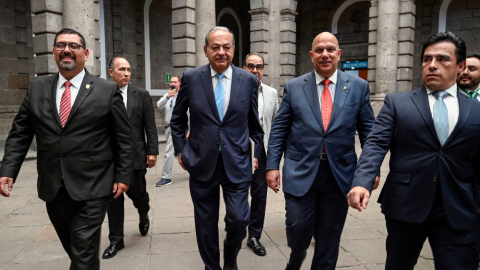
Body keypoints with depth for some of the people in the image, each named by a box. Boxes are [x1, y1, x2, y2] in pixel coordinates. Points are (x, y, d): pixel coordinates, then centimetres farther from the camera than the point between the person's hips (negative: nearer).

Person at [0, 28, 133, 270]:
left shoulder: (108, 90, -3)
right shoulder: (36, 89, 8)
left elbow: (124, 138, -2)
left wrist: (123, 175, -4)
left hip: (91, 189, -4)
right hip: (53, 189, 4)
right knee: (72, 248, 19)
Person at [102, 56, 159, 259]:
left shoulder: (141, 95, 2)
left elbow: (150, 126, 0)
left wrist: (152, 151, -6)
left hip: (135, 155, -1)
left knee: (137, 193, 7)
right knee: (113, 199, 6)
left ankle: (144, 216, 41)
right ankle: (116, 240, 19)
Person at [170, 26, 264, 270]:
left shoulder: (249, 80, 0)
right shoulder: (191, 78, -2)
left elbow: (255, 123, 9)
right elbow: (177, 120, 9)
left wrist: (257, 152, 8)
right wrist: (181, 150, 5)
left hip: (237, 163, 0)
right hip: (202, 163, 1)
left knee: (239, 219, -1)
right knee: (206, 222, 11)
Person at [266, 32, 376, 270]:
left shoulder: (359, 87, 4)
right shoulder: (293, 87, 3)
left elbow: (368, 131, 5)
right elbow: (279, 129, 3)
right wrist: (272, 165, -3)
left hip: (340, 174, 1)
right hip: (301, 172, -1)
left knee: (329, 237, 11)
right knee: (298, 230, 2)